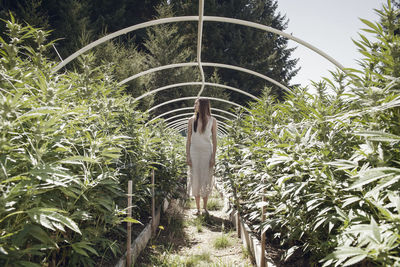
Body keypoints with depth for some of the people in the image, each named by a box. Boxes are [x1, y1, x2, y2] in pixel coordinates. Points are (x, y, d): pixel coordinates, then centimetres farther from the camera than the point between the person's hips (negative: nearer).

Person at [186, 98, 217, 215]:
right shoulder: (192, 120, 3)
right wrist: (187, 156, -1)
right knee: (196, 179, 3)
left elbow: (214, 140, 1)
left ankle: (205, 207, 16)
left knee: (206, 179, 3)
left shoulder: (212, 121, 0)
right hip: (194, 152, 1)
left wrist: (213, 157, -4)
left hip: (207, 152, -1)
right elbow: (188, 139, 5)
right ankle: (197, 208, 13)